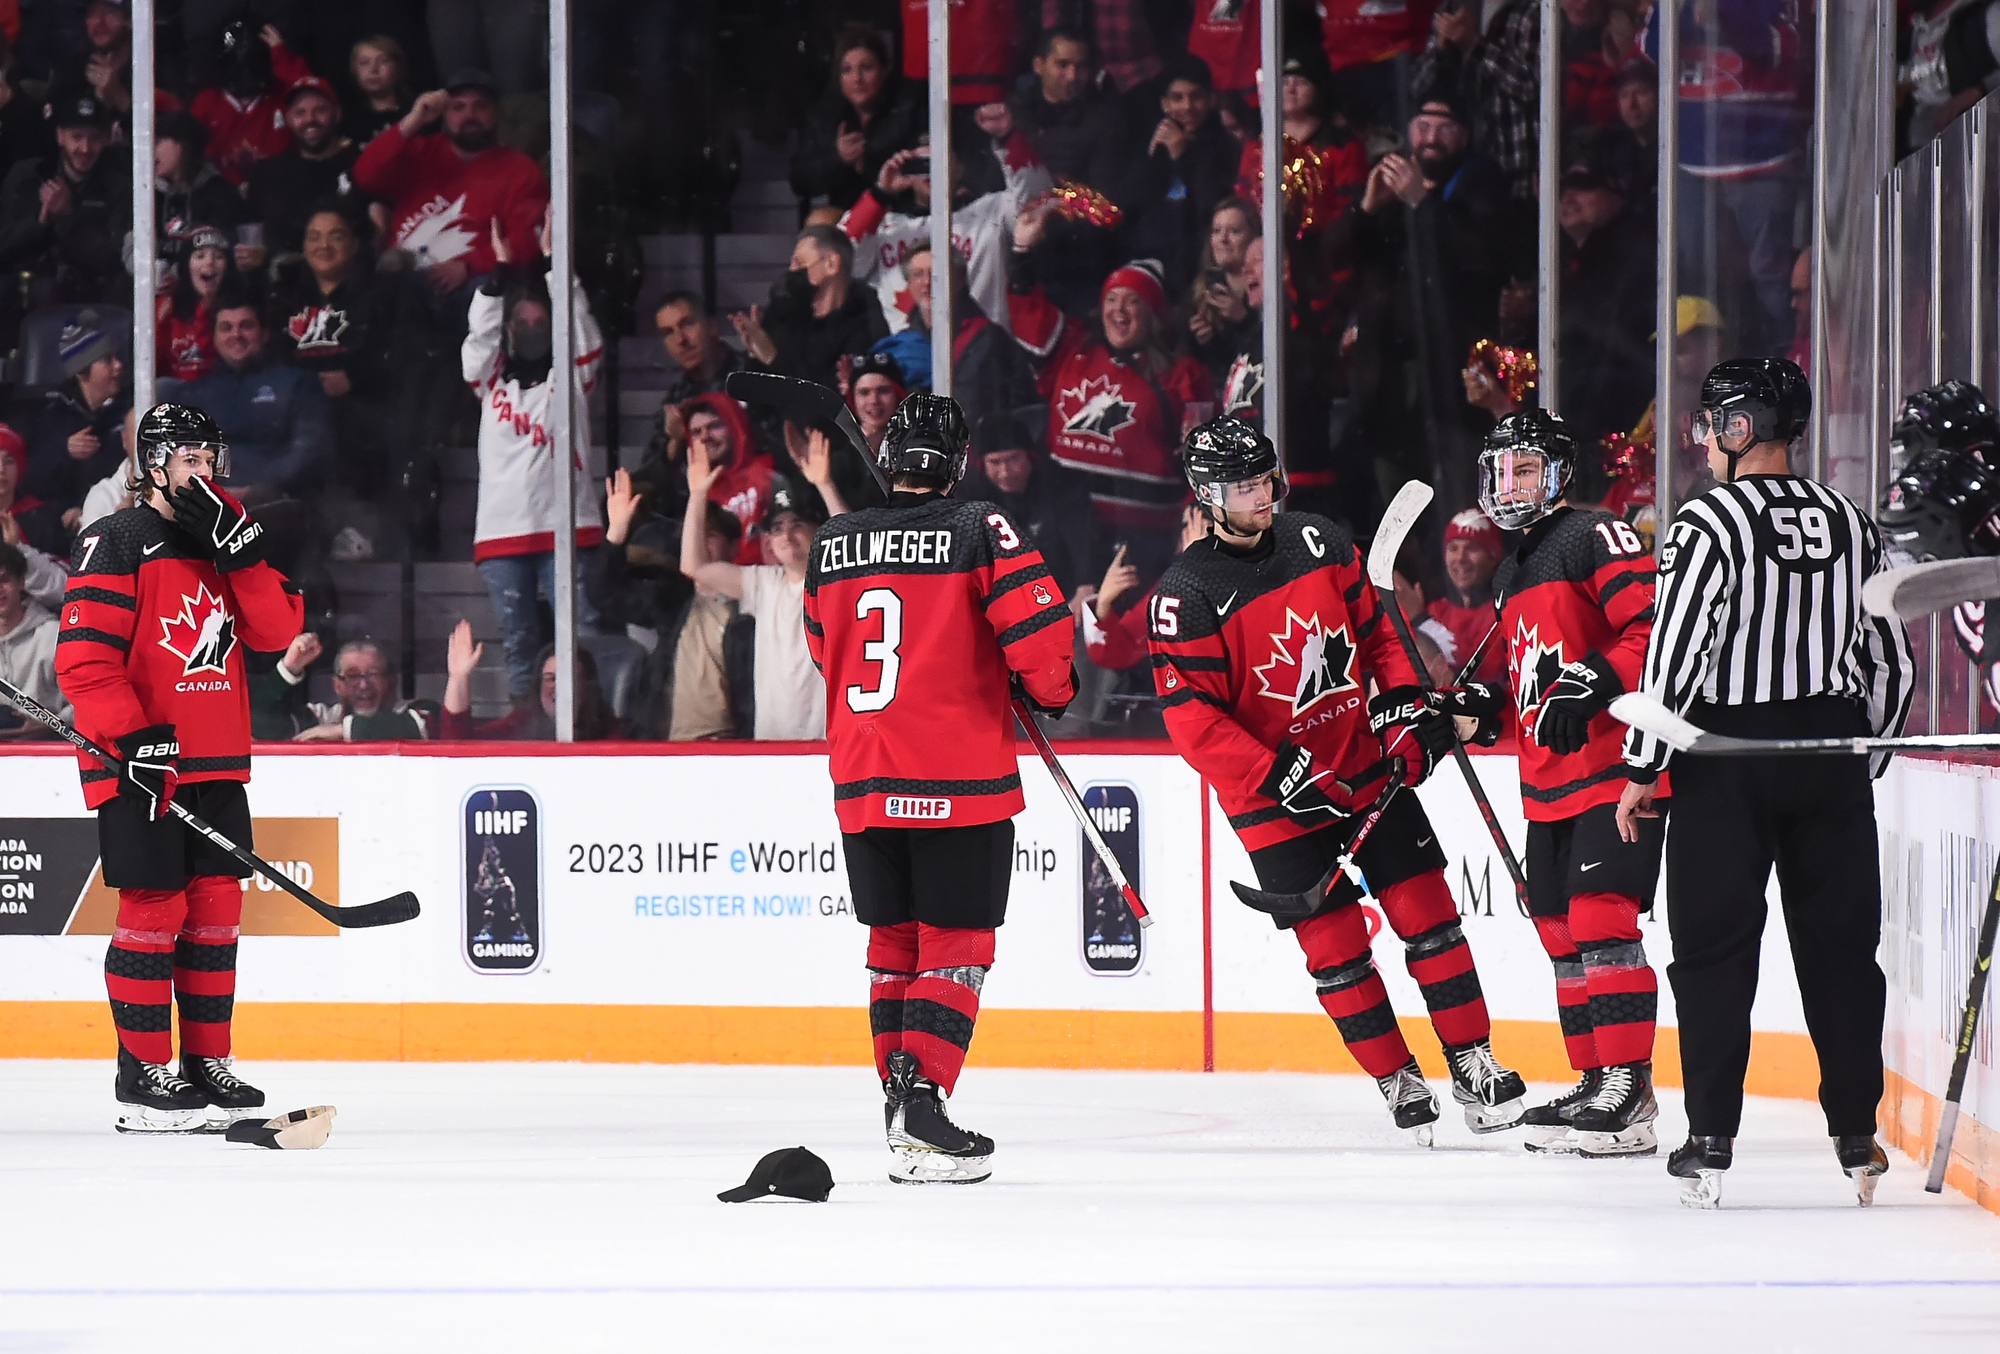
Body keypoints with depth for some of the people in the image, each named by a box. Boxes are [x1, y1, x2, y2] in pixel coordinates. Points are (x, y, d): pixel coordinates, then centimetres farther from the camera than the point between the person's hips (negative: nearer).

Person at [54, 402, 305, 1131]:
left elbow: (275, 629, 3)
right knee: (155, 910, -7)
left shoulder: (221, 543, 15)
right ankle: (143, 1076, -1)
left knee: (216, 908, 7)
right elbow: (83, 656, -14)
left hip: (216, 766, 7)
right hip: (141, 765, -7)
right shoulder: (116, 543, -7)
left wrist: (240, 550, -9)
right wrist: (133, 737, -22)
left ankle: (207, 1063, 16)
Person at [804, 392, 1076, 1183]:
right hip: (960, 784, -5)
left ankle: (903, 1107, 17)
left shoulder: (831, 547, 7)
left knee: (894, 941, 16)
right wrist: (1050, 690, 6)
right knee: (957, 945, 1)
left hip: (863, 784, 5)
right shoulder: (979, 533, -8)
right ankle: (919, 1099, -14)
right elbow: (1036, 625, -15)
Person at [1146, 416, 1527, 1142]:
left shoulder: (1322, 544, 0)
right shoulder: (1187, 594, -15)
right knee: (1335, 945, -3)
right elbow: (1192, 720, -18)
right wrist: (1284, 777, -24)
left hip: (1365, 767, 4)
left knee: (1426, 912, 1)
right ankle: (1399, 1083, 9)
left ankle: (1474, 1066, 10)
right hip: (1273, 795, -4)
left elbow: (1374, 630, 15)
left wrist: (1406, 704, 2)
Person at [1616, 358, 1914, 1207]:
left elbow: (1677, 653, -13)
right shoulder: (1850, 525, 7)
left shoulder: (1710, 524, -11)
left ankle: (1711, 1144, -1)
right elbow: (1890, 656, 12)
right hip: (1829, 751, 4)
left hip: (1726, 763, -4)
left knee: (1714, 948, 2)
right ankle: (1857, 1140, 12)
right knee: (1839, 944, 9)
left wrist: (1641, 769, -5)